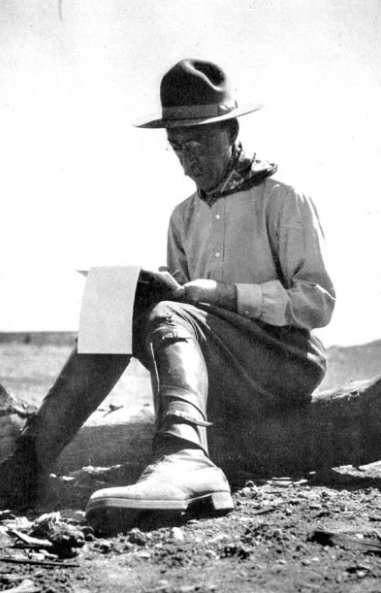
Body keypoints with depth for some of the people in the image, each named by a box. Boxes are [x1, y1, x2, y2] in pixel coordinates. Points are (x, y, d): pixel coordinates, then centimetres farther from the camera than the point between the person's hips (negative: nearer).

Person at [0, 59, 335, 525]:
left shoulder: (282, 198, -1)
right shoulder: (184, 217, 19)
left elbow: (318, 303, -9)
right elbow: (182, 300, 16)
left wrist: (224, 293, -18)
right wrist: (152, 290, -7)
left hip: (286, 360, -6)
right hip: (224, 383, 6)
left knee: (167, 316, -30)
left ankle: (183, 457, -60)